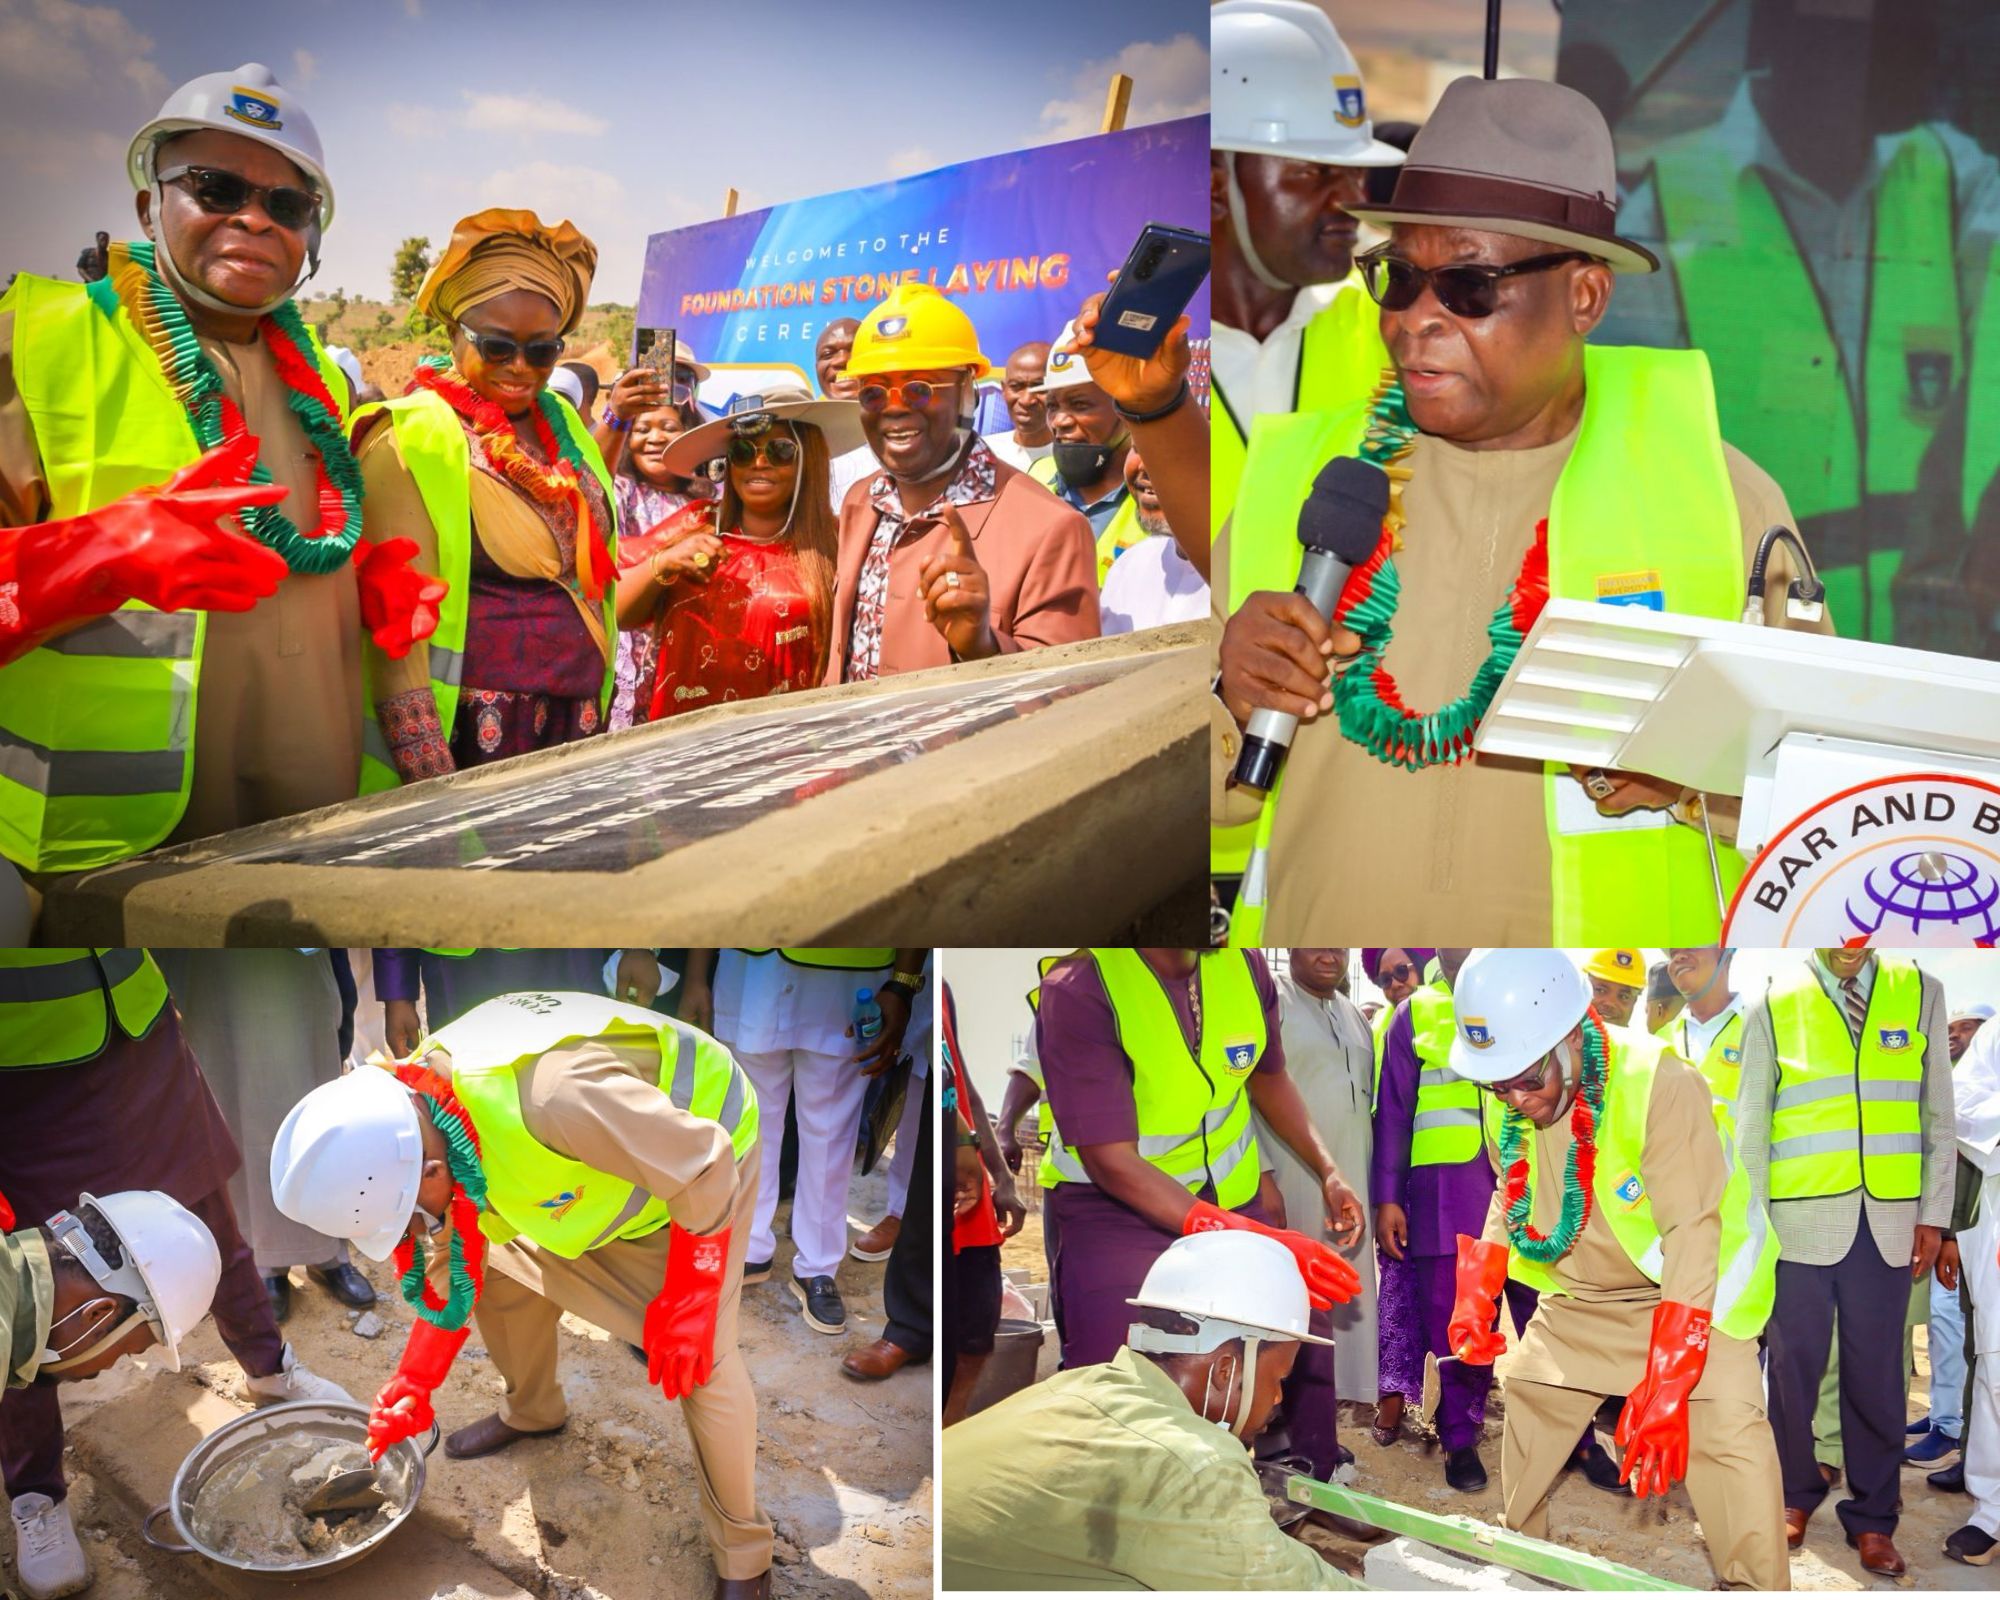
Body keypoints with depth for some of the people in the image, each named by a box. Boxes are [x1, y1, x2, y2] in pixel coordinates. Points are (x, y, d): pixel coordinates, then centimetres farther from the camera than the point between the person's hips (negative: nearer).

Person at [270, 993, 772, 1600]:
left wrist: (688, 1304, -24)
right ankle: (531, 1412, 41)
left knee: (700, 1364, -12)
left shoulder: (553, 1095, -44)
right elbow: (454, 1260, 0)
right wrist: (413, 1384, 0)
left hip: (697, 1166, -7)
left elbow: (705, 1165, -32)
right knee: (502, 1277, 10)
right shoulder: (413, 1110, -17)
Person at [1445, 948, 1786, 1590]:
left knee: (1728, 1435, -22)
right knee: (1524, 1407, 11)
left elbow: (1692, 1233, -30)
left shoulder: (1662, 1085, -31)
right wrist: (1476, 1293, -6)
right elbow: (1511, 1195, 6)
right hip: (1580, 1298, 6)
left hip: (1687, 1290, -5)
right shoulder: (1507, 1099, -11)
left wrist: (1664, 1388, -31)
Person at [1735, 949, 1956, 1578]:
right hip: (1801, 1220, -1)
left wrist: (1933, 1215, 4)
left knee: (1877, 1373, 7)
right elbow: (1751, 1124, 3)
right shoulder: (1774, 1004, 0)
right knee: (1794, 1365, 7)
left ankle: (1872, 1516, 23)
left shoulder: (1919, 992, 5)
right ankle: (1797, 1494, 27)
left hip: (1890, 1222, 1)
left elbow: (1937, 1114, 7)